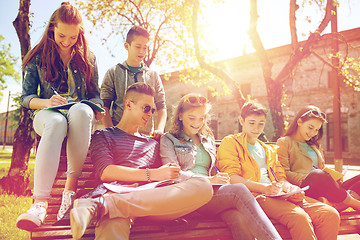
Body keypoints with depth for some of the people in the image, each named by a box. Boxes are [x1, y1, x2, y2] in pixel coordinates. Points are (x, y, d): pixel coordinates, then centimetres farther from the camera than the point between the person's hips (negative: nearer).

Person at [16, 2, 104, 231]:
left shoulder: (88, 59, 13)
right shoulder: (38, 57, 10)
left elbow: (95, 95, 14)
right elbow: (26, 97, 7)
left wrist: (98, 107, -11)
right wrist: (46, 102, -15)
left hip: (80, 113, 1)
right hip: (47, 114, -1)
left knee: (80, 111, -40)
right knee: (56, 123, -42)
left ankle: (72, 184, -33)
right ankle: (40, 203, -52)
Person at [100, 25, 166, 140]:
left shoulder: (153, 75, 18)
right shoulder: (113, 73, 11)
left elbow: (161, 107, 15)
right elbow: (104, 107, 5)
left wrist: (159, 129, -4)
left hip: (146, 134, 2)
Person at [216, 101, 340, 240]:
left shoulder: (269, 150, 33)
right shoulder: (230, 143, 10)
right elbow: (231, 178, -4)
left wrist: (290, 187, -3)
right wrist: (265, 188, -18)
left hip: (278, 195, 7)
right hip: (255, 196, -7)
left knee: (331, 214, -17)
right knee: (300, 217, -35)